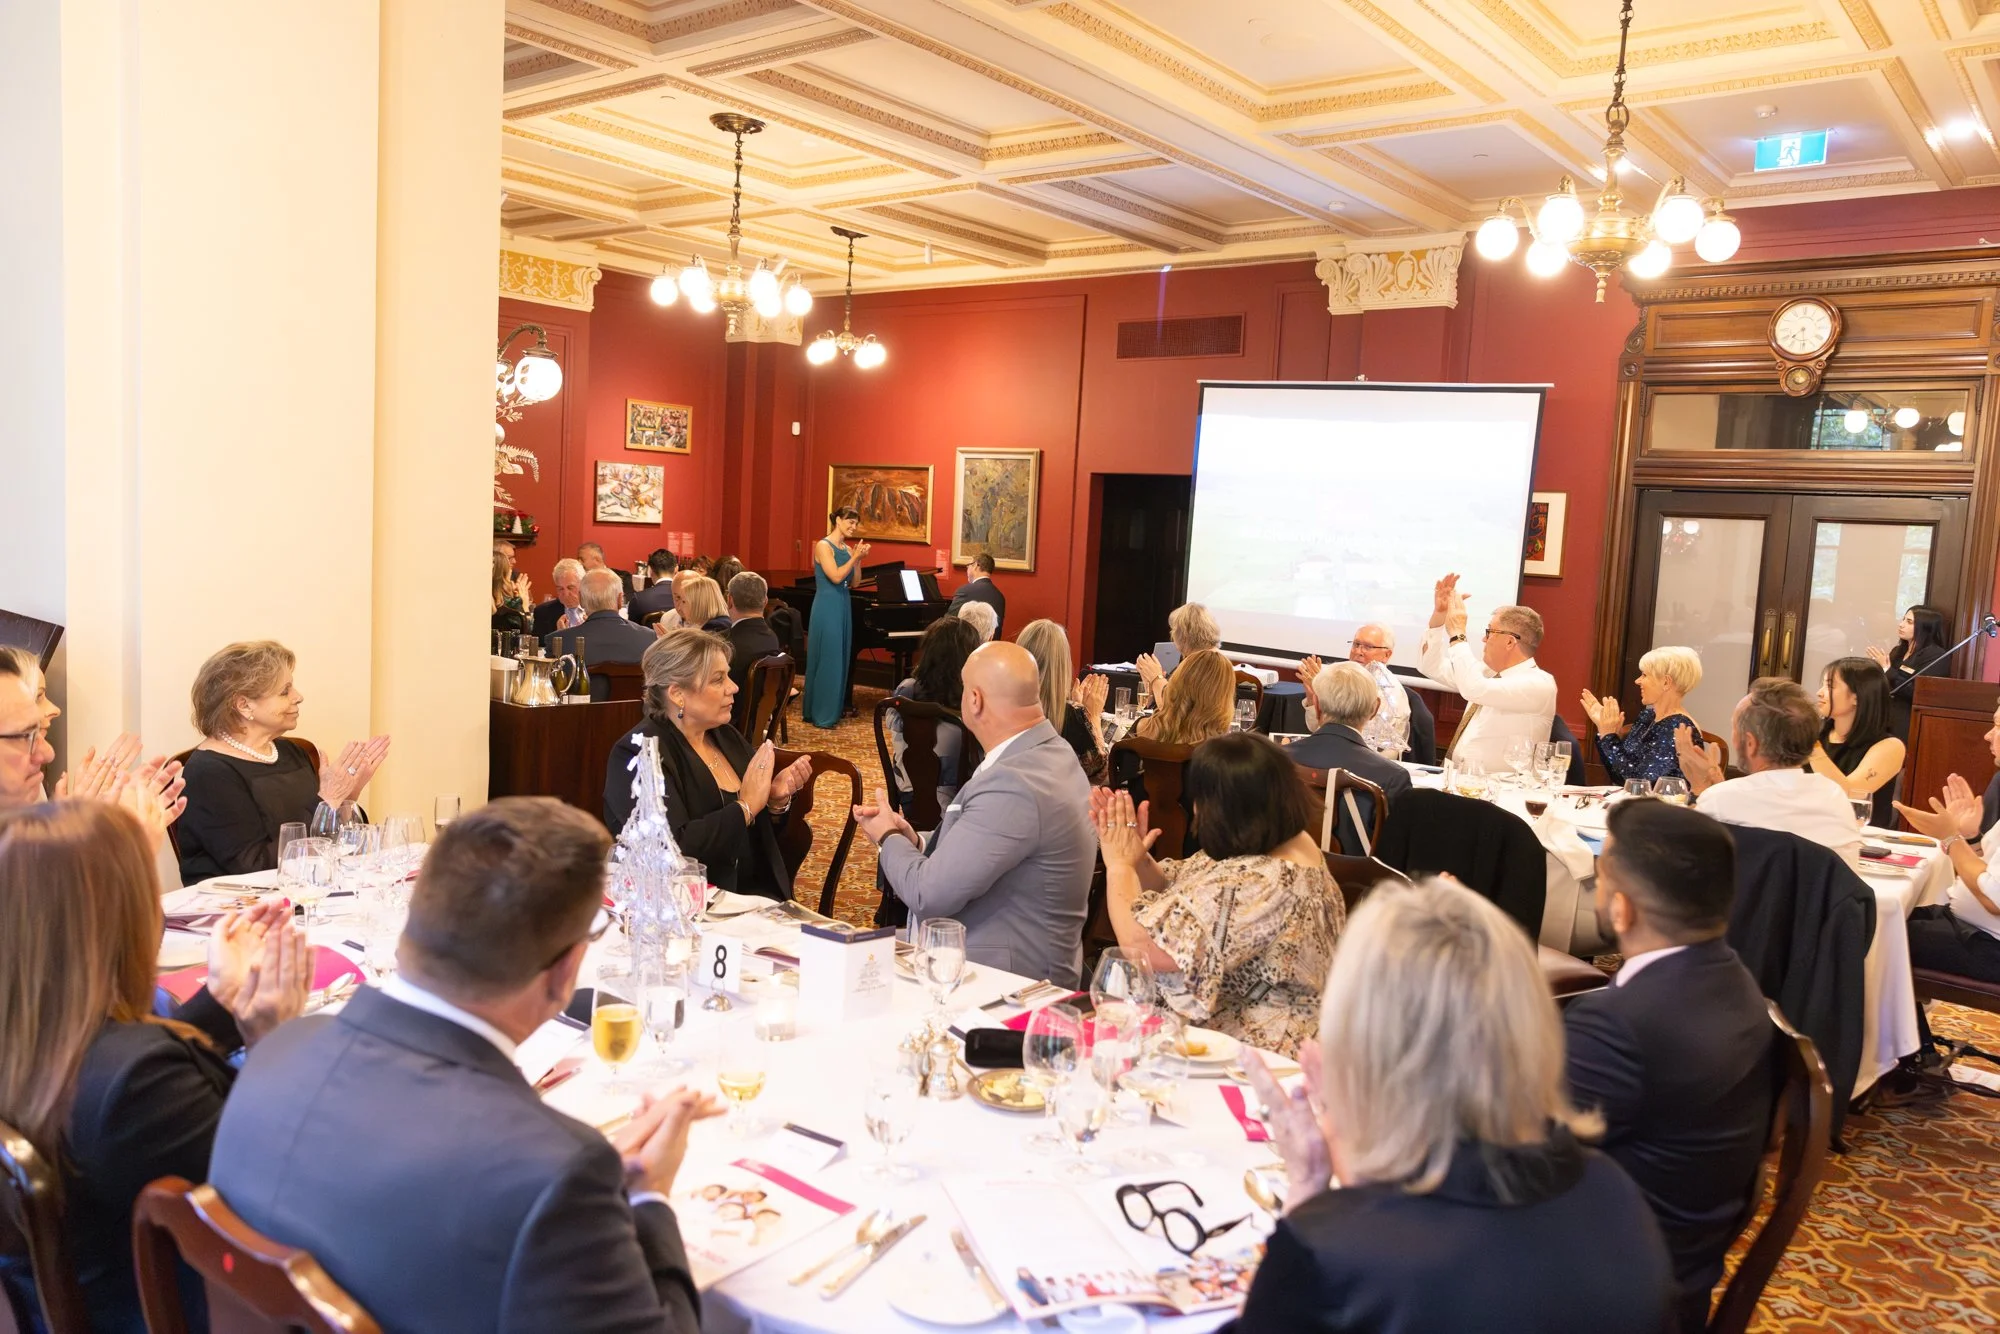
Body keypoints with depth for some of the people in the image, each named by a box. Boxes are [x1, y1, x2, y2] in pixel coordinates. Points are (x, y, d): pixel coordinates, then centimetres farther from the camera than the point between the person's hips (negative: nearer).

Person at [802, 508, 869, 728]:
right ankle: (820, 714, 1)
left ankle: (834, 708, 19)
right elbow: (836, 577, -20)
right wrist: (855, 556, -16)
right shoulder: (823, 546, -10)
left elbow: (854, 582, 11)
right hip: (827, 607, -8)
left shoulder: (848, 549, 11)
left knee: (841, 658, 11)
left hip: (843, 606, 8)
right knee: (826, 659, -5)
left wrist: (858, 559, -1)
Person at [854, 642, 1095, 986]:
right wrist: (912, 842, -3)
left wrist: (888, 838, -5)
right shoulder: (1047, 753, 4)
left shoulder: (1013, 784, -26)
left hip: (1006, 980, -9)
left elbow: (928, 895, -22)